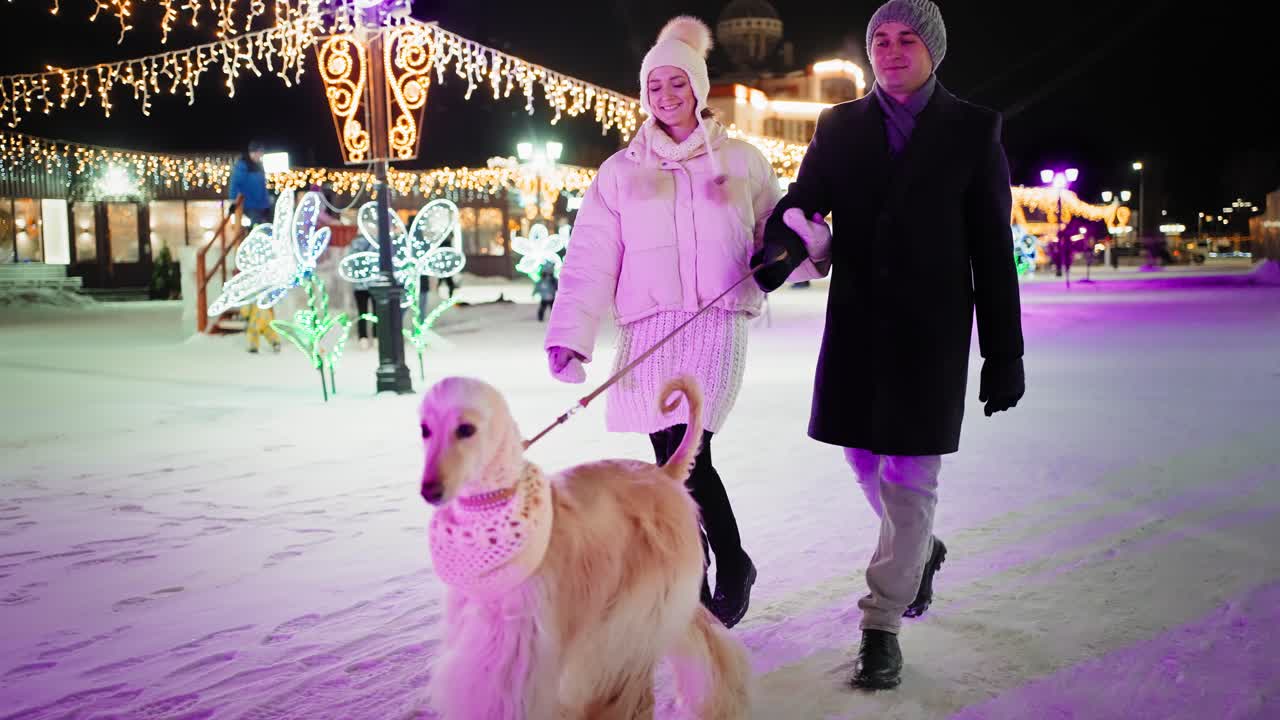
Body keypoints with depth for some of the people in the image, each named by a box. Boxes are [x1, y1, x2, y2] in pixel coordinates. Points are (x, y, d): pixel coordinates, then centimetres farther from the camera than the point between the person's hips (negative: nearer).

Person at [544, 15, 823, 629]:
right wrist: (570, 335, -5)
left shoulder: (741, 161, 12)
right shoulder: (622, 170, 12)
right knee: (671, 461, 3)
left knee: (687, 453, -16)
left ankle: (732, 564, 7)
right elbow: (590, 258, 5)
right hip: (648, 328, 2)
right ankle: (693, 591, 16)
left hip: (717, 324, -2)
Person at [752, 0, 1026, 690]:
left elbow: (993, 250, 0)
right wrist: (778, 251, -27)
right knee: (866, 458, 14)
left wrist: (1003, 353, -2)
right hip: (857, 323, 3)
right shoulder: (838, 127, 9)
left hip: (931, 330, -3)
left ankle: (882, 626, 8)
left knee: (910, 474, -2)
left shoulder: (972, 129, 2)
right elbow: (803, 201, -3)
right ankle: (921, 551, 43)